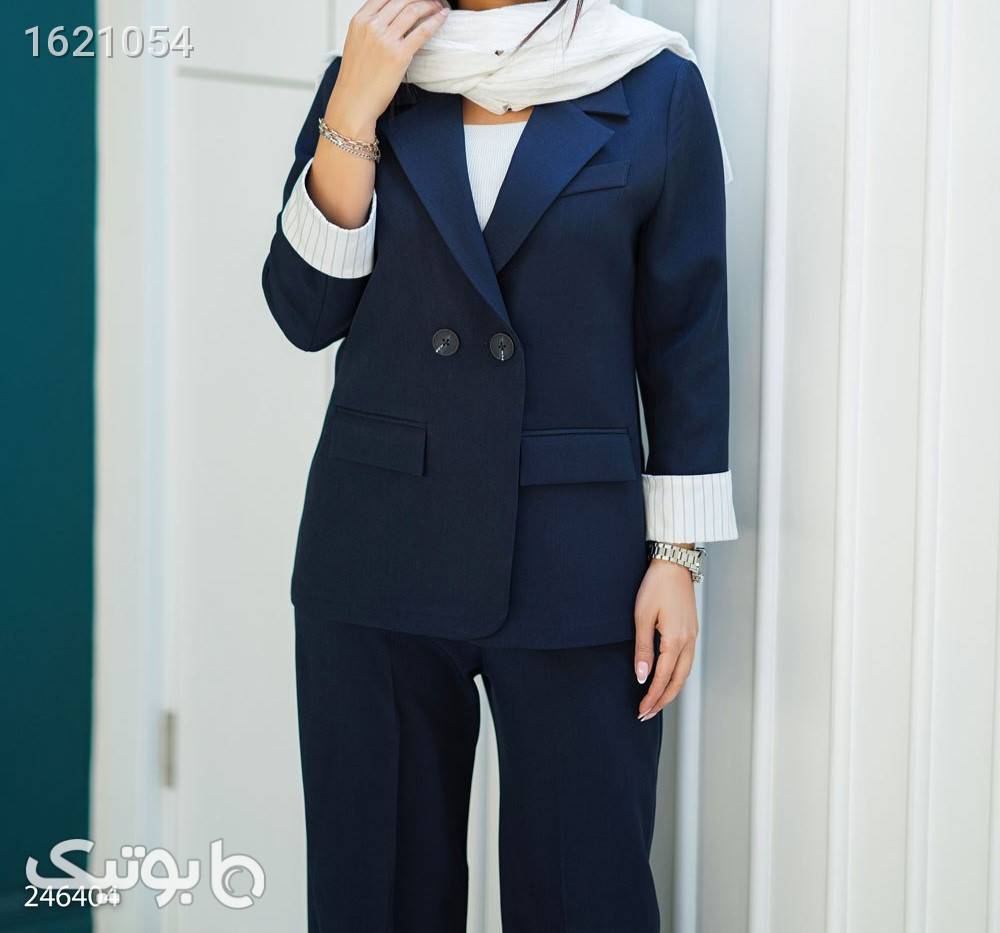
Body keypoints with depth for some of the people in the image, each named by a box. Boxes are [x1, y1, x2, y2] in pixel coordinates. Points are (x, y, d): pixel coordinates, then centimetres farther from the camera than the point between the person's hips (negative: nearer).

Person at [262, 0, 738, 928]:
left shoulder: (659, 92, -1)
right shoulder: (365, 78, 5)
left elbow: (686, 343, 0)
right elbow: (305, 311, -1)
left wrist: (677, 555, -3)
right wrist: (355, 114, -10)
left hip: (574, 565, -2)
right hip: (375, 554, 2)